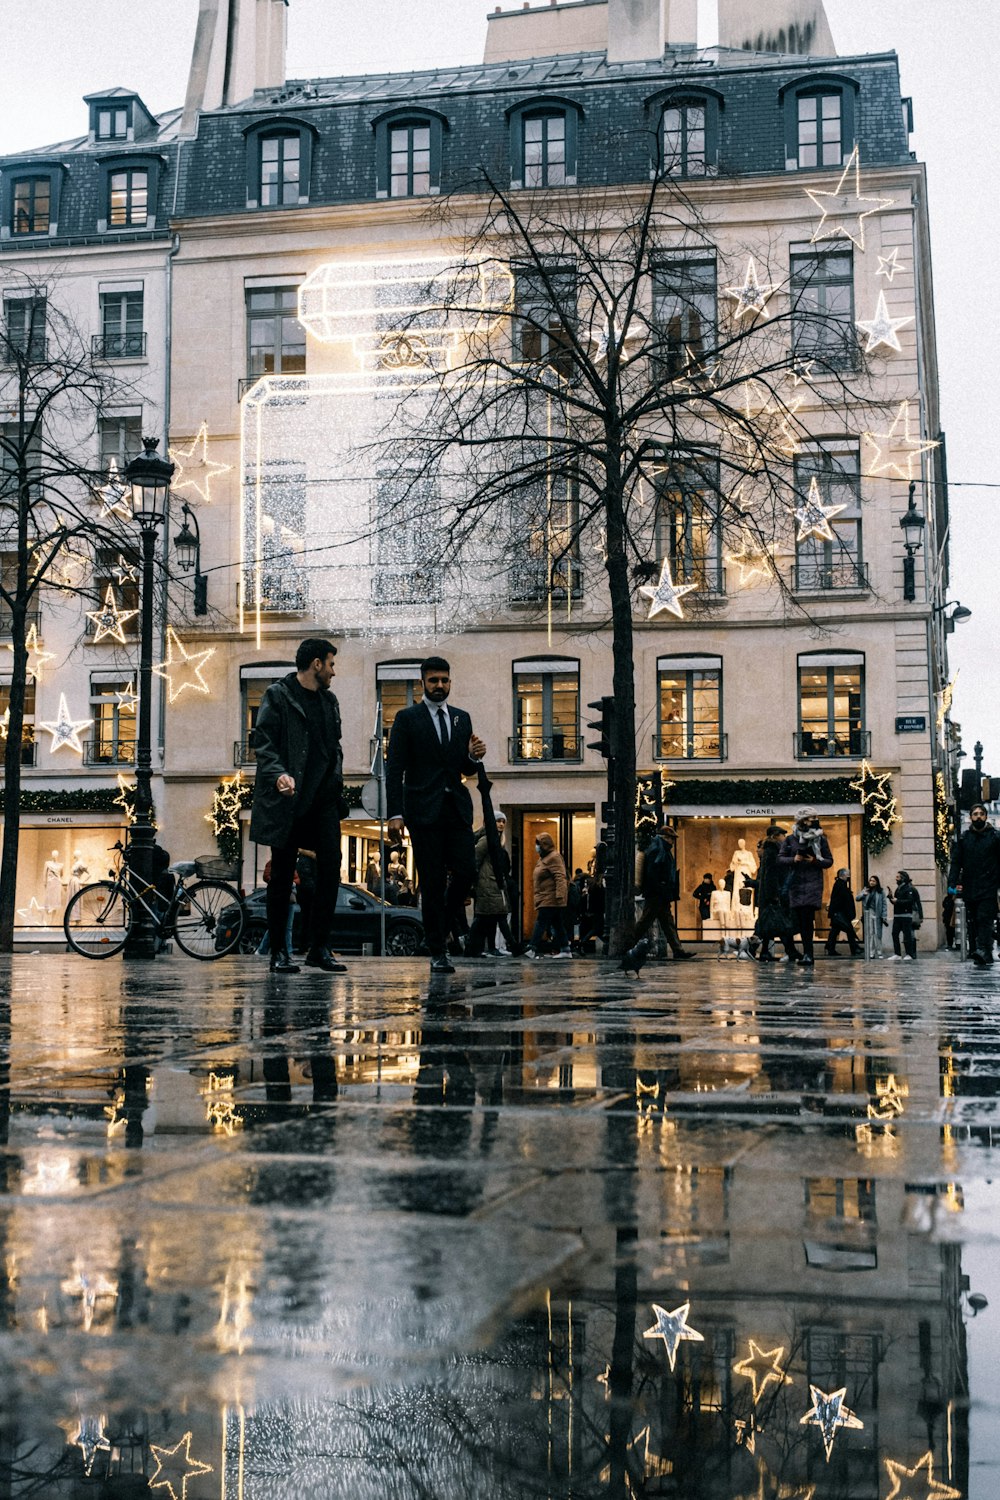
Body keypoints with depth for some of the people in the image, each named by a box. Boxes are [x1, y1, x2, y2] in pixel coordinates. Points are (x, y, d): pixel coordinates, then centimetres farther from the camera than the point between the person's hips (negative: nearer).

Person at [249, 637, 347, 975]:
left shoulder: (329, 700, 18)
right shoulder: (278, 695, -2)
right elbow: (263, 743, -9)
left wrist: (336, 781, 12)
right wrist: (278, 774, -25)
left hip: (323, 798, 5)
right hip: (287, 800, -5)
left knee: (331, 867, -5)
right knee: (282, 876, 1)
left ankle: (319, 947, 2)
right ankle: (279, 952, 9)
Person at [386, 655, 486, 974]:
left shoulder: (462, 718, 15)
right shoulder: (407, 718, 2)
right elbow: (395, 769, -2)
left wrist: (474, 756, -5)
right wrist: (395, 814, -11)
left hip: (457, 808, 4)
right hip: (424, 810, -3)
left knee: (466, 871, -7)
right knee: (432, 882, -2)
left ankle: (449, 917, 24)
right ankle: (438, 953, 4)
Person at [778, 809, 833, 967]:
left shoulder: (821, 839, 8)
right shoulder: (790, 839, 9)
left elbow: (829, 861, 9)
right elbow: (780, 858, 7)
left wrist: (815, 861, -10)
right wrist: (793, 859, -11)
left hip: (813, 882, -2)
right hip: (795, 883, 2)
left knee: (807, 917, -14)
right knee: (799, 917, 1)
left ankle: (808, 954, -14)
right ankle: (807, 953, 12)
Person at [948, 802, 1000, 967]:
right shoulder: (964, 838, 12)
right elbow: (956, 862, 8)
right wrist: (953, 883, -4)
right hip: (969, 890, 3)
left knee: (985, 919, -15)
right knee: (972, 922, 3)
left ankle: (983, 950, -27)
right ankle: (981, 957, 7)